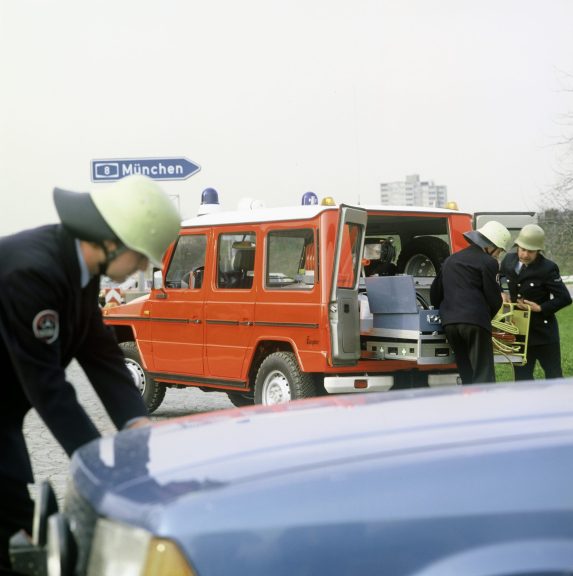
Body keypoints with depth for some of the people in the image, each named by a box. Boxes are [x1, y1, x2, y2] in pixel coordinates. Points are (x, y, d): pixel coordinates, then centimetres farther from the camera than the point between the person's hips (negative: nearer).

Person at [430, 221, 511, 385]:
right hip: (475, 321, -7)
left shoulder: (451, 260, 23)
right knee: (483, 377, -6)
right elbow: (494, 298, -1)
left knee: (467, 376, 12)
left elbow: (435, 292, 24)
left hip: (449, 323, 7)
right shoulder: (487, 262, 0)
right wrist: (488, 316, 17)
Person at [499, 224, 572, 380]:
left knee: (554, 375, 6)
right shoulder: (509, 260, 0)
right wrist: (502, 294, -3)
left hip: (542, 331, -5)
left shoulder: (547, 268, -14)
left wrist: (540, 308, -18)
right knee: (522, 377, 7)